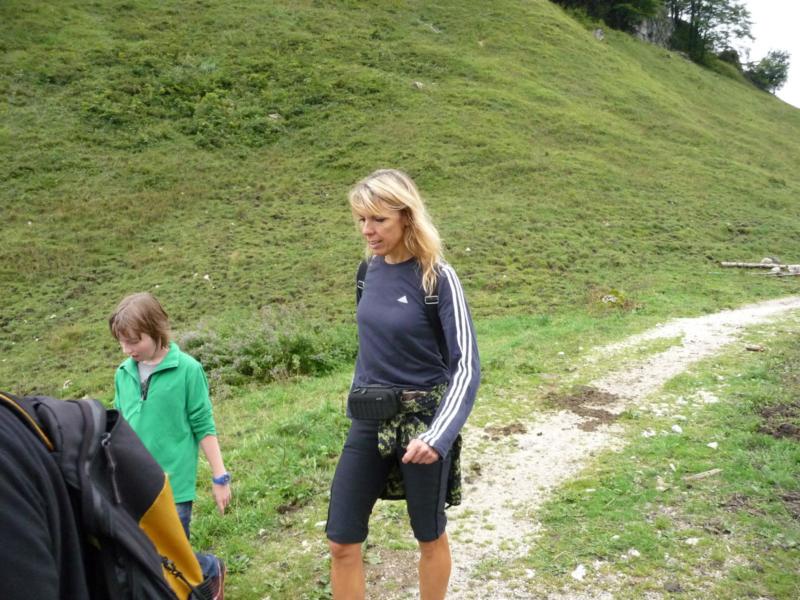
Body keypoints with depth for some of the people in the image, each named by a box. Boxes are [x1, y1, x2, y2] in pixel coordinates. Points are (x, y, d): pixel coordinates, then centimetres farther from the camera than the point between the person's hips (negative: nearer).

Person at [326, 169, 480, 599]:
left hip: (421, 420, -5)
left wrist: (438, 435, -28)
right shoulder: (371, 270, 1)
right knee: (341, 543, 8)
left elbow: (466, 365, -18)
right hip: (369, 422, 5)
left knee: (430, 537, 15)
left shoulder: (437, 277, -16)